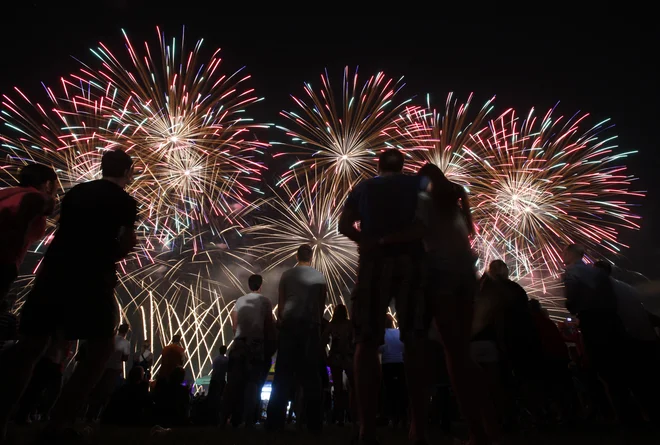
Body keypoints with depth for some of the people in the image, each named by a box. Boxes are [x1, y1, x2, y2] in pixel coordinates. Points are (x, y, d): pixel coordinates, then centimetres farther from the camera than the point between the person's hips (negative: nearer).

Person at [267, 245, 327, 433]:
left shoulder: (287, 275, 7)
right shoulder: (320, 277, 7)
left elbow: (281, 304, 7)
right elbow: (322, 306, 10)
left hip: (289, 324, 0)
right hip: (311, 326, 0)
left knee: (283, 374, 3)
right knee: (311, 374, 3)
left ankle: (275, 420, 3)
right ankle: (314, 422, 3)